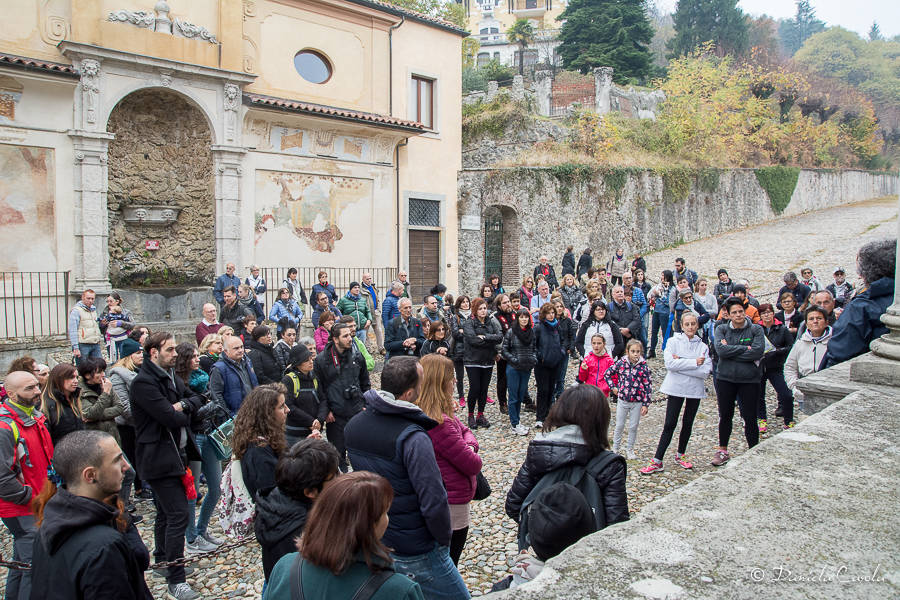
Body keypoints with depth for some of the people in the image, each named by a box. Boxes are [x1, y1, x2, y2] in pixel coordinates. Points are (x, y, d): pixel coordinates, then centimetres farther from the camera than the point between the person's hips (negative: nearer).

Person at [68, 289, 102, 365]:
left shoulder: (93, 309, 16)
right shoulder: (76, 310, -7)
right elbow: (72, 331, -12)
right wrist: (75, 348, -17)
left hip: (95, 344, 7)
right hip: (83, 345, -7)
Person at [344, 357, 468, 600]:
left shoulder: (353, 425, -3)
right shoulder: (413, 439, -27)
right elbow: (434, 503, -25)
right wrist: (443, 540, -9)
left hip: (370, 542, 7)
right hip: (414, 553, -7)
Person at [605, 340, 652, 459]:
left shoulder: (644, 367, -8)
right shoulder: (621, 363, -6)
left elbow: (648, 387, -5)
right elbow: (607, 374, 8)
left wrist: (646, 404, -7)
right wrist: (613, 387, 1)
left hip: (637, 402, 0)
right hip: (622, 400, 0)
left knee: (633, 427, 10)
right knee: (619, 426, 9)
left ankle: (630, 449, 27)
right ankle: (615, 448, 24)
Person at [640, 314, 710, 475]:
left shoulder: (703, 346, 4)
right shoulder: (673, 342, -2)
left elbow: (705, 371, -10)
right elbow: (670, 364, -16)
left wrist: (681, 363, -15)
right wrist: (694, 362, -17)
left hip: (695, 390, 3)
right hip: (676, 388, -3)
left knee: (688, 424, 13)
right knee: (670, 425, -3)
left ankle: (680, 456, 31)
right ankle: (657, 461, 0)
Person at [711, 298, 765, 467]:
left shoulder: (756, 329, -2)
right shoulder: (721, 329, 2)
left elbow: (758, 352, -17)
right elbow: (720, 350, -14)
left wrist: (730, 351, -15)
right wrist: (745, 348, -16)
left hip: (749, 379, -2)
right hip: (725, 378, 2)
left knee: (750, 417, 3)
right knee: (725, 416, 12)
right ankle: (722, 451, 27)